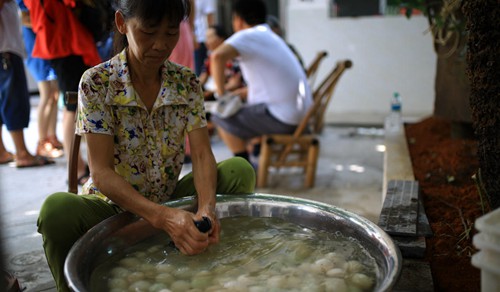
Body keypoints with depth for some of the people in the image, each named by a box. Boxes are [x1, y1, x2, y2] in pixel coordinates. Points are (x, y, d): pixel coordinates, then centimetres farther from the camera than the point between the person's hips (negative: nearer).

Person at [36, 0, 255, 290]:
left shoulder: (187, 82, -5)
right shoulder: (96, 82, -15)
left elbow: (202, 155, -12)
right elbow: (101, 172, -22)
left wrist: (206, 208, -34)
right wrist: (163, 217, -37)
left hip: (170, 200, 3)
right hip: (113, 205, -3)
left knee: (239, 170, -17)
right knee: (57, 209, -34)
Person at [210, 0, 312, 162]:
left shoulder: (248, 35, -9)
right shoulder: (271, 36, 19)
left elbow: (218, 56, -28)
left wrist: (221, 94, -16)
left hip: (281, 118, -9)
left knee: (221, 118, 1)